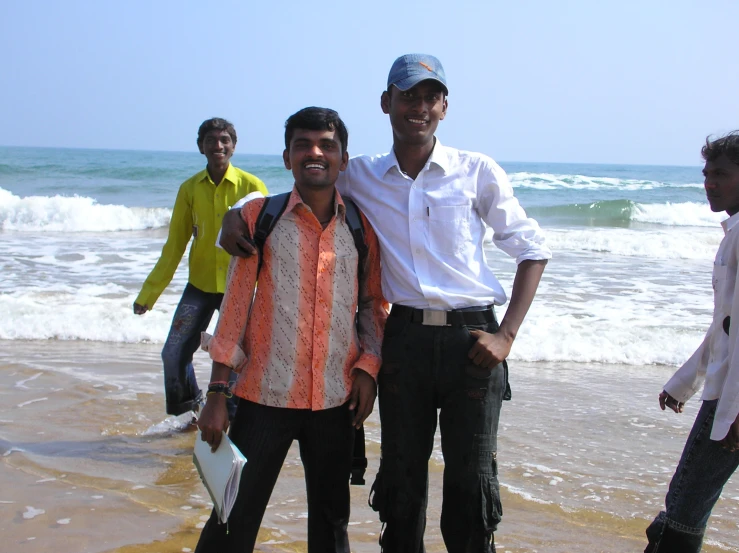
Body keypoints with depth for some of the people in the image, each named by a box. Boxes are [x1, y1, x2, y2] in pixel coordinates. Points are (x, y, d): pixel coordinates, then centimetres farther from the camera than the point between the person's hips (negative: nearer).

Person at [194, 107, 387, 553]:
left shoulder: (362, 227, 5)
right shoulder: (259, 216, -1)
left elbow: (374, 304, 13)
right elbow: (236, 303, -1)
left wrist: (368, 366, -3)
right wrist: (218, 392, -5)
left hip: (336, 399, 2)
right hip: (264, 396, -2)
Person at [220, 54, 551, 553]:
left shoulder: (477, 172, 0)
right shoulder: (360, 176, 5)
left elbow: (533, 249, 3)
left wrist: (506, 336, -5)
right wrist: (235, 214, -6)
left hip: (470, 338, -2)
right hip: (404, 337, 2)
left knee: (472, 483, 5)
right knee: (402, 477, 11)